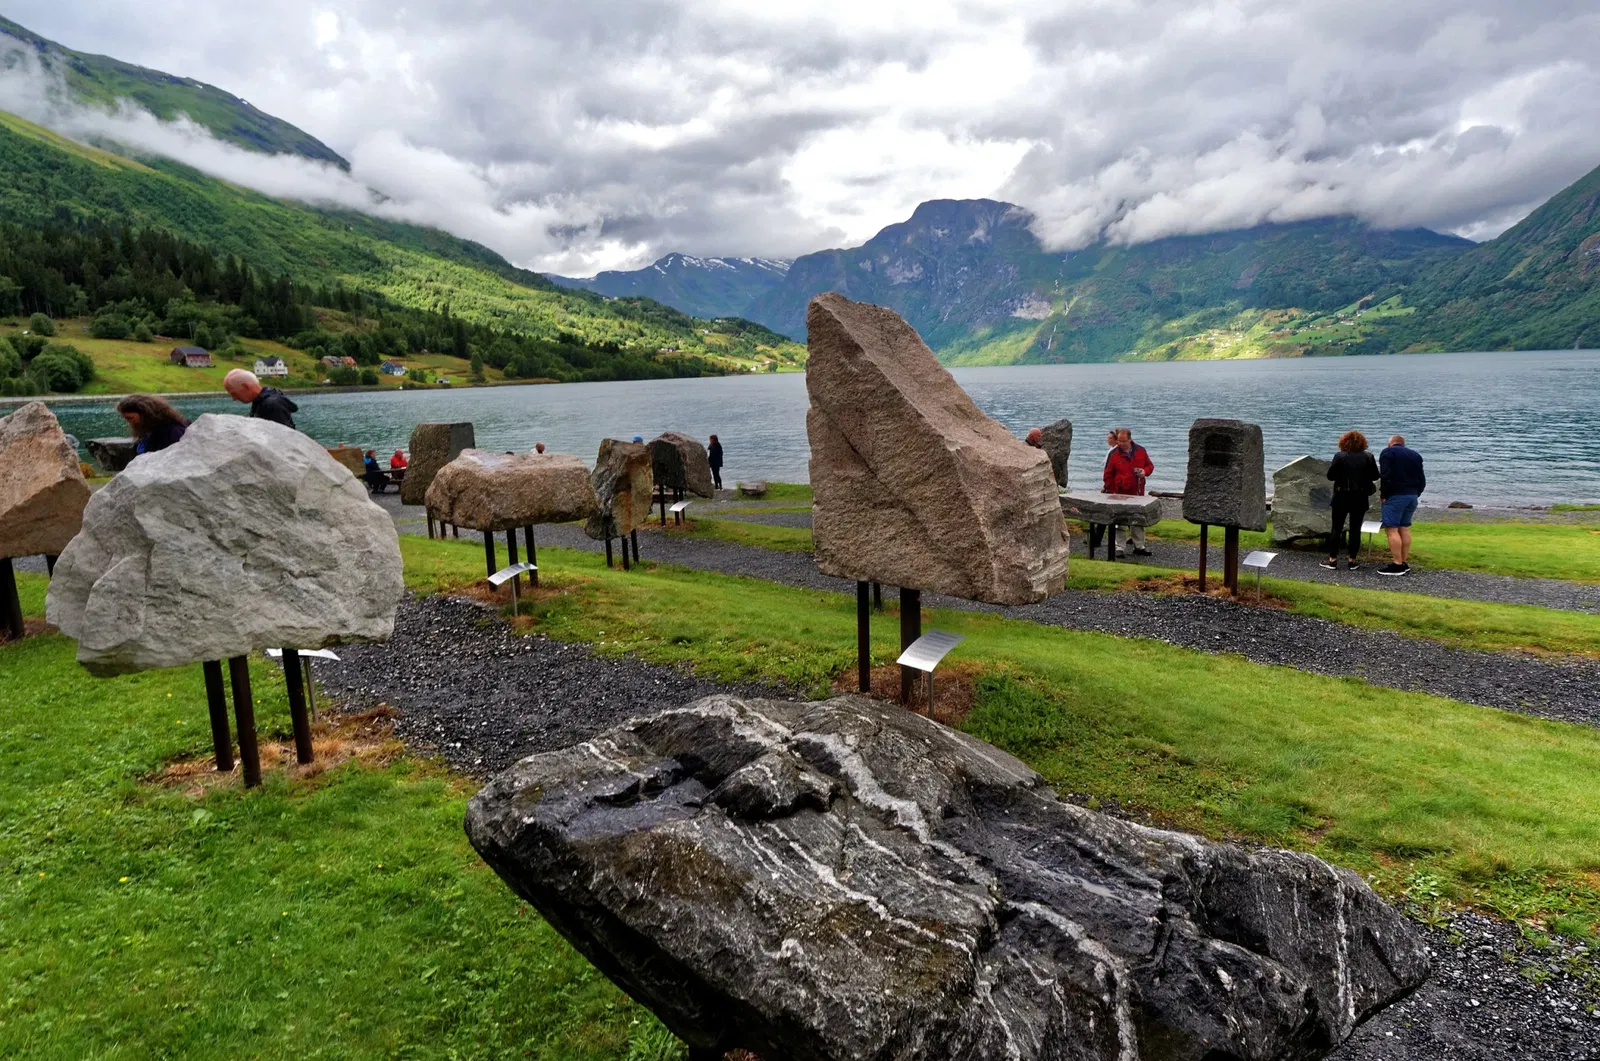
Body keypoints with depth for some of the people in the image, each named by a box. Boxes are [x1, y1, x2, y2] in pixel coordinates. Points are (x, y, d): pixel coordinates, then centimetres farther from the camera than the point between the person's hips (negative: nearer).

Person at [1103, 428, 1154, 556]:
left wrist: (1145, 471, -7)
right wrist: (1111, 491, -4)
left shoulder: (1140, 450, 5)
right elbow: (1108, 475, 1)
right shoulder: (1113, 454, -3)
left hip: (1138, 493, 3)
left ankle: (1139, 546, 20)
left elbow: (1150, 465, 16)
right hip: (1121, 493, -3)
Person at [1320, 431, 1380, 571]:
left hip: (1341, 497, -2)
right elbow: (1375, 476, 1)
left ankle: (1332, 560, 5)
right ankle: (1352, 561, 8)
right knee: (1355, 529, 6)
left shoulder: (1340, 456, -9)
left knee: (1336, 528, 6)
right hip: (1360, 498, 2)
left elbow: (1330, 475, -7)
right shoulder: (1368, 456, -3)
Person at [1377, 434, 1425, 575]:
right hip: (1412, 495, 8)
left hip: (1396, 496, -8)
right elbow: (1422, 480, 17)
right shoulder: (1415, 455, 19)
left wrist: (1385, 495, -10)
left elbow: (1386, 476, -15)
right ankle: (1405, 563, 14)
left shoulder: (1388, 453, -3)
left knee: (1391, 529, -8)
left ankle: (1397, 565, -13)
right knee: (1404, 528, 13)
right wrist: (1416, 493, 17)